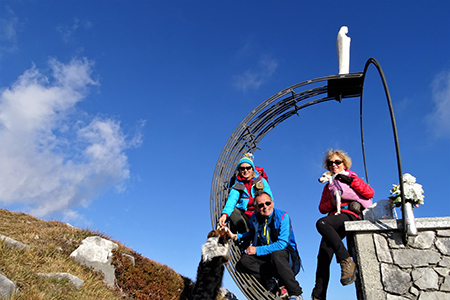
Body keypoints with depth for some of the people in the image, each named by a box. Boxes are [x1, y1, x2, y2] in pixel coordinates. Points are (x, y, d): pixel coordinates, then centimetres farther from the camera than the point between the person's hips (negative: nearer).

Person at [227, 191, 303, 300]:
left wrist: (257, 250, -20)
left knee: (276, 254, -38)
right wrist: (236, 236, 9)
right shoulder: (254, 219, 0)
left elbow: (282, 244, -22)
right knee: (244, 261, -19)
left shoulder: (282, 216, -14)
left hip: (286, 256, -4)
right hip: (265, 258, 4)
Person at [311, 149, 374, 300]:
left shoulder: (352, 178, 18)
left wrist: (350, 181, -8)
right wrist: (331, 203, -1)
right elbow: (322, 207, 22)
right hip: (334, 222, 5)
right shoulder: (328, 186, 31)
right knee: (323, 257, -14)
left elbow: (370, 193, 1)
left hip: (350, 215, -5)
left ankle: (346, 262, -34)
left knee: (321, 223, -37)